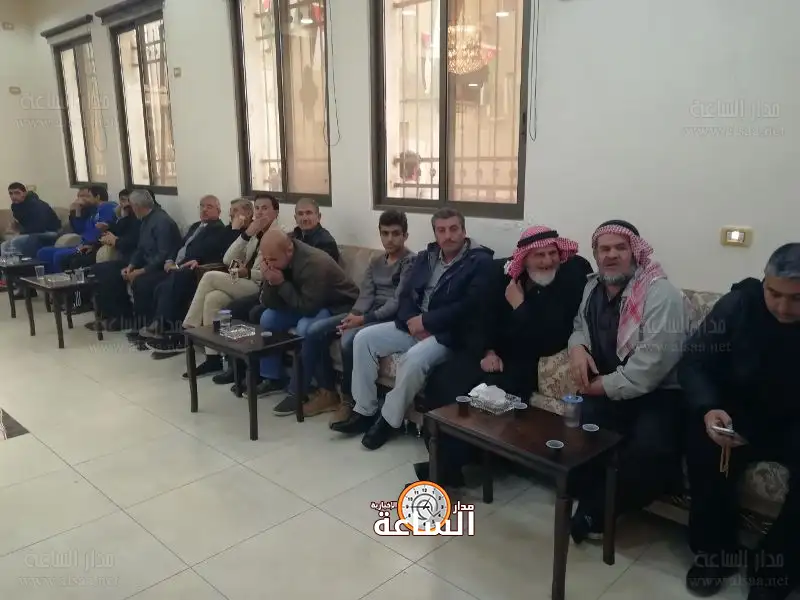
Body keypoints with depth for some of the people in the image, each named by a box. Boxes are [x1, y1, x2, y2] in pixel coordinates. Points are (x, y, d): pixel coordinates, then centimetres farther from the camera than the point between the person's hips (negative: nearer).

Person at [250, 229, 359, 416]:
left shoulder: (314, 263, -32)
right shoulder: (277, 261, -8)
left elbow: (308, 308, -34)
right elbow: (269, 304, -8)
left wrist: (281, 283, -31)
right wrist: (269, 281, -26)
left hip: (339, 308, -8)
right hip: (307, 304, 9)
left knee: (306, 327, -34)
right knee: (268, 317, -3)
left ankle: (297, 392, -20)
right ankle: (273, 379, 7)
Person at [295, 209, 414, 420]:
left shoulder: (410, 262, -5)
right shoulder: (376, 262, 19)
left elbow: (398, 302, -15)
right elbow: (366, 294, 8)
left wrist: (363, 319, -21)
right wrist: (353, 315, -14)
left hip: (391, 318, -8)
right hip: (367, 314, 8)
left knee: (349, 339, -33)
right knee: (314, 331, -9)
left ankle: (349, 400, -13)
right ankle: (327, 392, 0)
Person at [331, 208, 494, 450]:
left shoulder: (480, 262, -10)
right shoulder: (426, 256, 12)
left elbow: (469, 307, -20)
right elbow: (406, 294, 11)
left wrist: (426, 321, -18)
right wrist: (412, 320, -11)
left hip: (448, 333, -7)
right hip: (415, 325, 7)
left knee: (414, 358, -34)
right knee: (364, 338, -7)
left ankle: (389, 420, -11)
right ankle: (364, 411, 0)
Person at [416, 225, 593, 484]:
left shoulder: (571, 280, -12)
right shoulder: (503, 273, 2)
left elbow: (551, 340, -20)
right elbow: (480, 318, 5)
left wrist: (519, 306, -18)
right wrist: (486, 351, -11)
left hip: (528, 361, -5)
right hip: (494, 353, 5)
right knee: (442, 379, -18)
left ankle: (449, 467, -13)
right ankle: (442, 456, -4)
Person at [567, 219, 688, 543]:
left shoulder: (660, 292, -13)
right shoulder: (592, 288, 10)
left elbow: (657, 356, -21)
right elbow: (580, 326, 23)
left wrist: (608, 386, -19)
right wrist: (577, 346, -1)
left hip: (657, 392, -5)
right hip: (605, 390, 6)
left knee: (651, 450, -32)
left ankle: (597, 510, -8)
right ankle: (593, 502, 1)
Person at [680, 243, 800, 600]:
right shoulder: (738, 304, -12)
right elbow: (693, 363, -11)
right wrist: (708, 409, -31)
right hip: (741, 414, 1)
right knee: (703, 446, -29)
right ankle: (715, 550, -5)